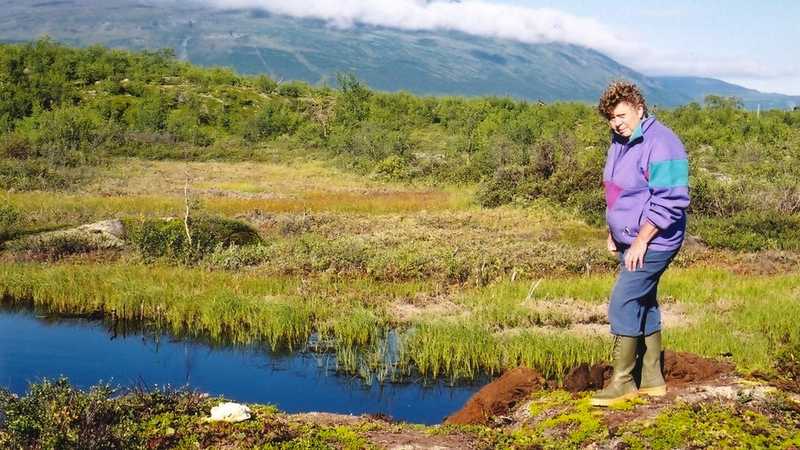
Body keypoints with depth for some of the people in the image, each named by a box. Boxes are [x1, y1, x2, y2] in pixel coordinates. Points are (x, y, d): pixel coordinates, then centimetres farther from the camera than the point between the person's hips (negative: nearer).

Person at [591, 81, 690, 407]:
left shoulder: (660, 144, -19)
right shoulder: (620, 142, 11)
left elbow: (669, 202, -24)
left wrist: (641, 241, -21)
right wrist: (613, 234, 18)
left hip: (652, 244, -10)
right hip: (629, 242, 10)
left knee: (622, 305, -10)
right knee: (643, 306, 15)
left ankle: (622, 382, 1)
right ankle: (652, 380, 25)